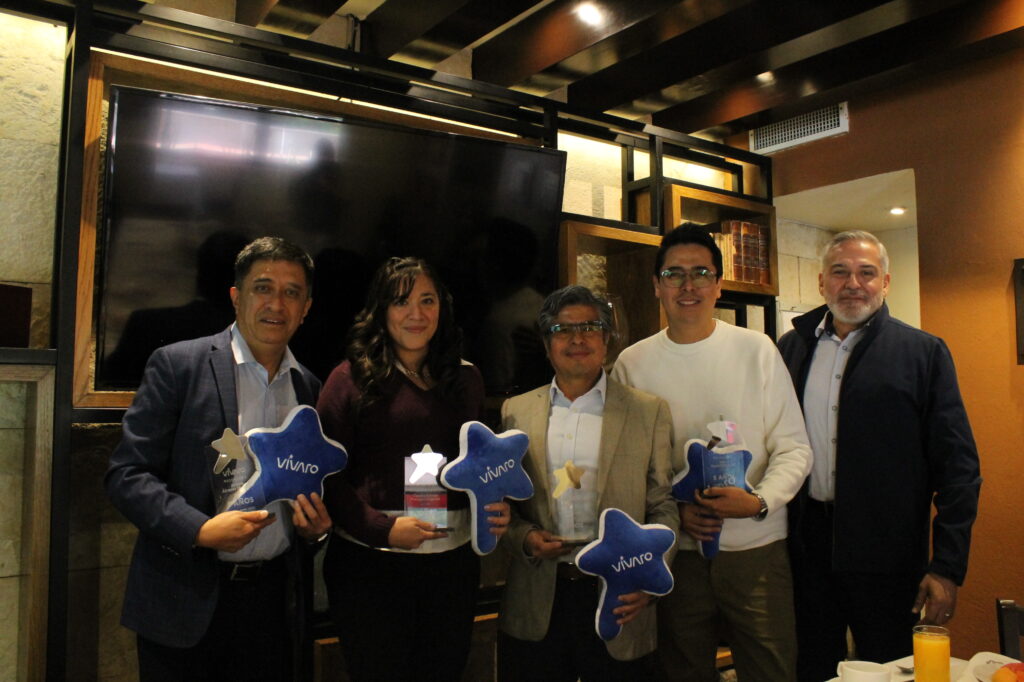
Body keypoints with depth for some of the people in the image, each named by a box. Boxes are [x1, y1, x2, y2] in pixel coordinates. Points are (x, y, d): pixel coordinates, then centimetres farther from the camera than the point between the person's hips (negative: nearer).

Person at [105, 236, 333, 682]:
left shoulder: (309, 388, 7)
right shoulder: (177, 365, -6)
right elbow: (126, 474, -9)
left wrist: (317, 524, -3)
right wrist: (199, 529, -20)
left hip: (277, 599, 4)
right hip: (188, 599, -3)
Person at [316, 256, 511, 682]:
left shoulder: (466, 379, 8)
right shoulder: (352, 378, -5)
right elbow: (326, 475, -6)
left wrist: (495, 508, -4)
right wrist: (382, 528, -17)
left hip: (453, 560, 4)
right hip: (370, 563, -3)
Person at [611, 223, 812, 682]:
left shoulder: (757, 350, -2)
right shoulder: (632, 364, 0)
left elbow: (794, 449, -1)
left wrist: (758, 501, -18)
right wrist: (674, 511, -11)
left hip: (757, 546, 0)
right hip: (674, 553, 1)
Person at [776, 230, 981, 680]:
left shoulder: (923, 352, -2)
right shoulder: (791, 347, 6)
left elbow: (958, 468, -5)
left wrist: (948, 567, -10)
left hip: (885, 556, -2)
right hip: (806, 544, 3)